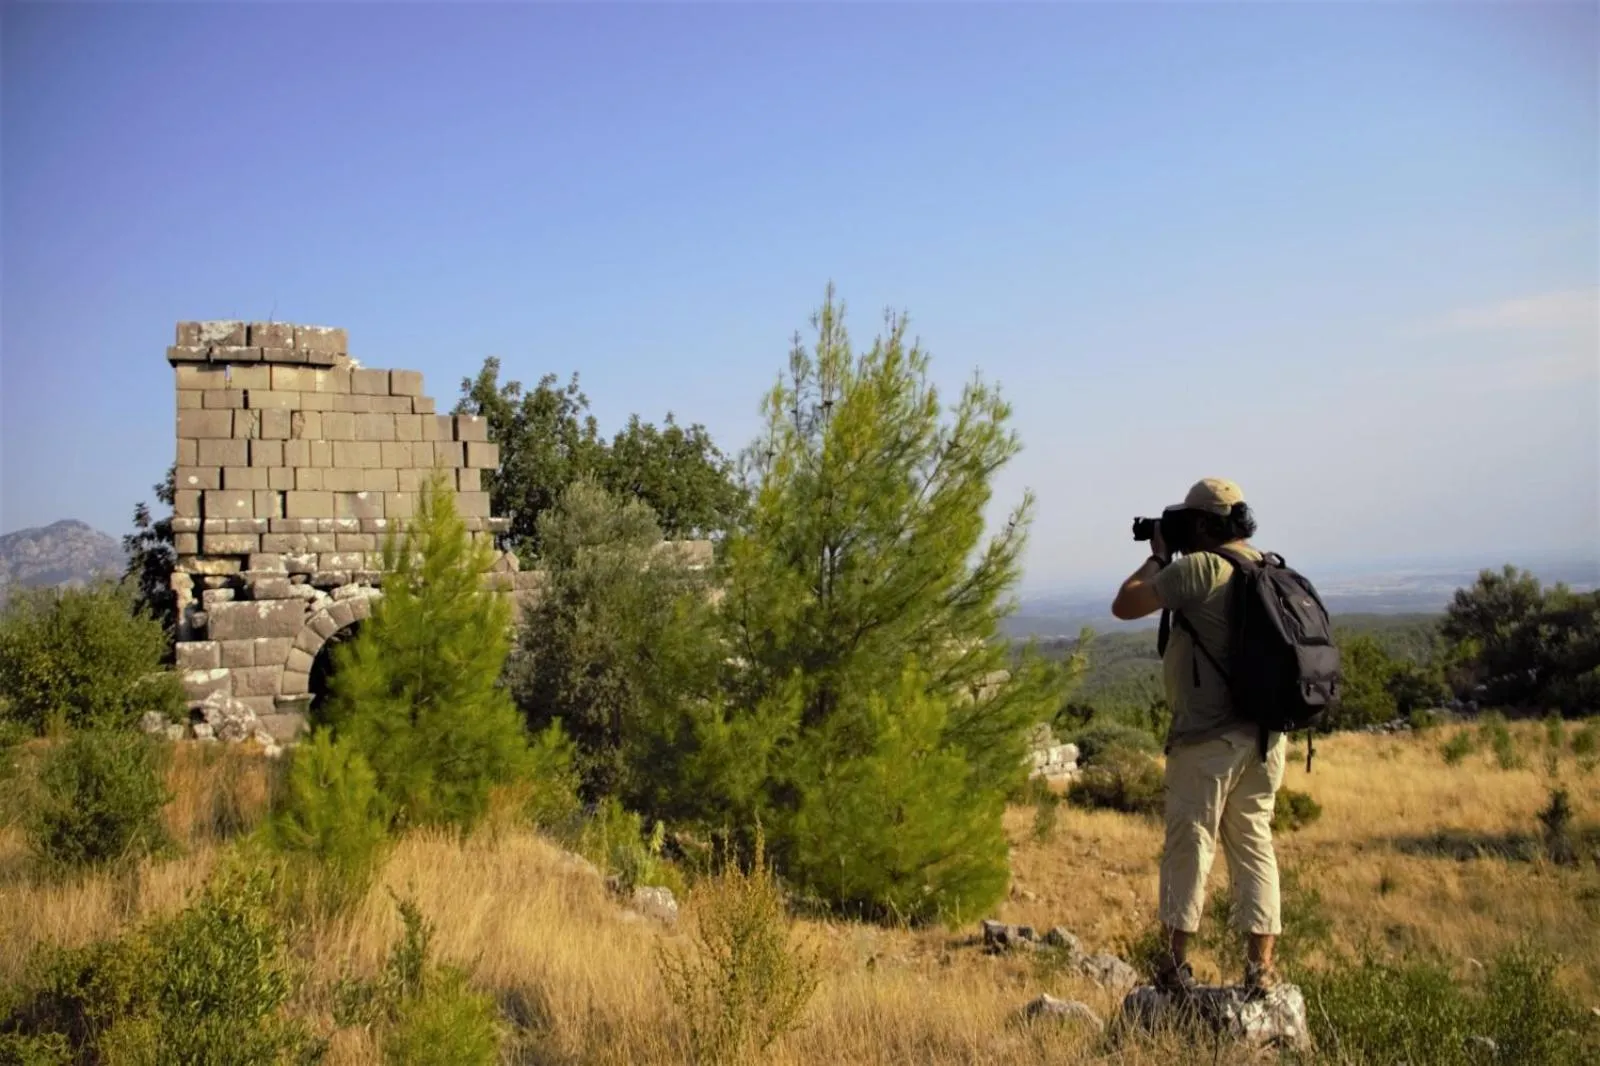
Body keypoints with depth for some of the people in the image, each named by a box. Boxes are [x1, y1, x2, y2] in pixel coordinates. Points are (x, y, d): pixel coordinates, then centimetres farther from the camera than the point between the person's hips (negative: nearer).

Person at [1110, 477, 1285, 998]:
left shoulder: (1199, 569, -14)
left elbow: (1125, 606, -11)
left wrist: (1157, 559, 4)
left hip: (1209, 738, -7)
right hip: (1264, 736, 7)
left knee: (1189, 844, 2)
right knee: (1254, 843, 11)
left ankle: (1175, 965, 9)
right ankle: (1261, 967, 12)